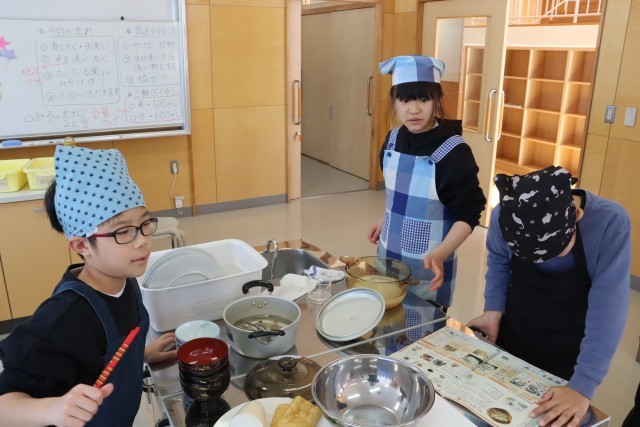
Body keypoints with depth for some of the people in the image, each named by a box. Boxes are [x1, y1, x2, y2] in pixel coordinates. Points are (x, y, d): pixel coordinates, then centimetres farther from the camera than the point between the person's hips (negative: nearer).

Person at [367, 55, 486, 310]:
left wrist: (440, 254, -30)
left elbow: (467, 215, -18)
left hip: (428, 266, -5)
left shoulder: (454, 153, -20)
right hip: (389, 255, 6)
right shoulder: (393, 140, -2)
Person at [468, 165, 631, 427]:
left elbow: (607, 309, -31)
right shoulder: (505, 216, -22)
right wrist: (493, 311, -15)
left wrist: (582, 387, -35)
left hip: (568, 355, -2)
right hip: (512, 338, 2)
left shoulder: (611, 224, -29)